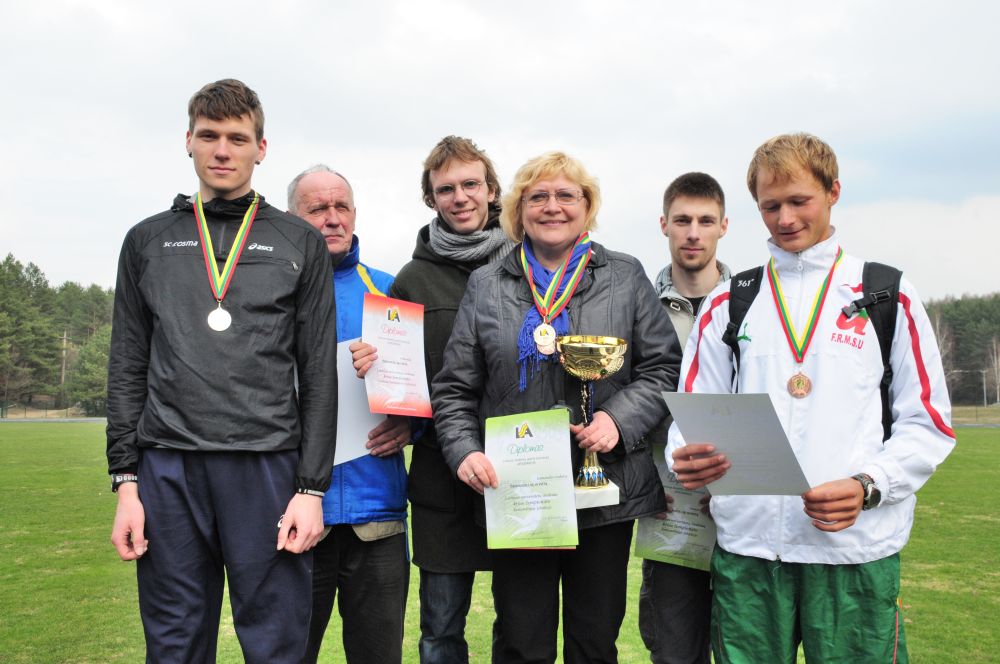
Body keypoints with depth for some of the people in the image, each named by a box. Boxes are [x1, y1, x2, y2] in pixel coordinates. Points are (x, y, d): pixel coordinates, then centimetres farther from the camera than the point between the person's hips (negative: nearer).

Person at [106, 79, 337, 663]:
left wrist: (312, 486, -3)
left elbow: (319, 373, 4)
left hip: (268, 466, -1)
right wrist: (125, 481, 3)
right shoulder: (149, 241, 13)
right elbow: (128, 368, 11)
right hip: (167, 467, 2)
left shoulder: (300, 243, 8)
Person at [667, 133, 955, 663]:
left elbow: (927, 422, 4)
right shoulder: (727, 302, 12)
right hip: (747, 545, 2)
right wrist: (686, 457, -14)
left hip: (856, 548, -1)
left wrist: (867, 488, -12)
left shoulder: (888, 297, 7)